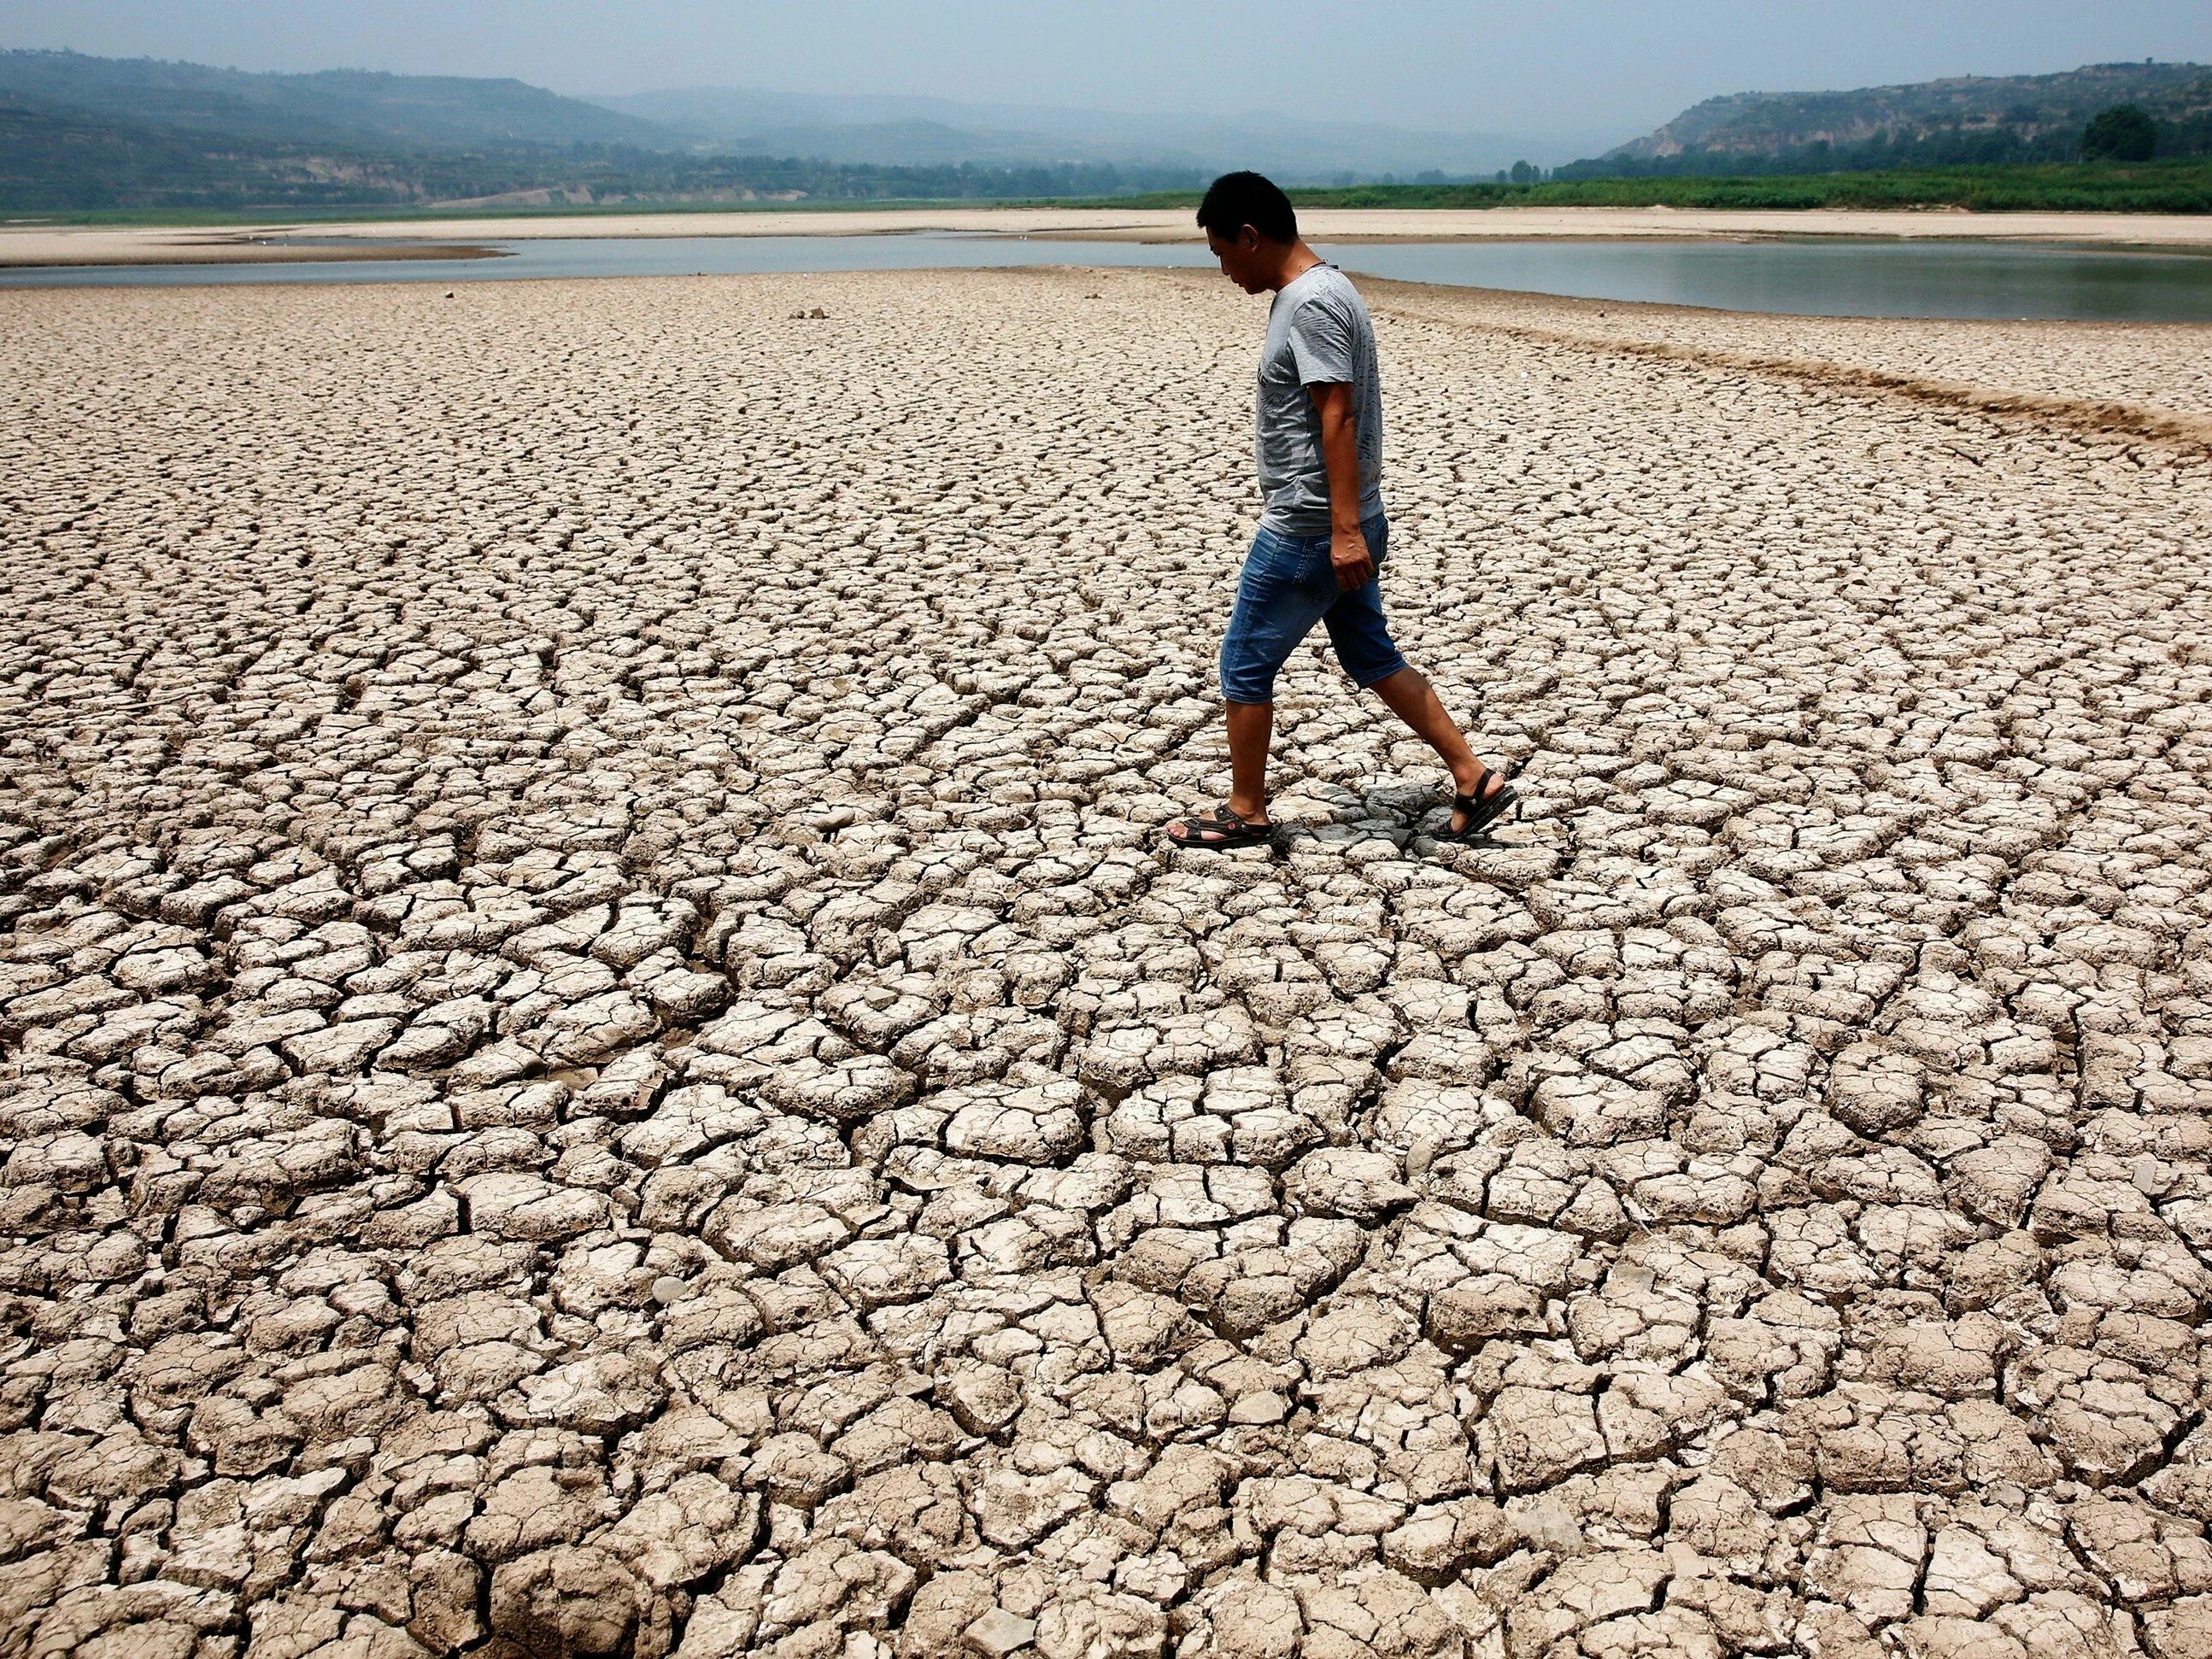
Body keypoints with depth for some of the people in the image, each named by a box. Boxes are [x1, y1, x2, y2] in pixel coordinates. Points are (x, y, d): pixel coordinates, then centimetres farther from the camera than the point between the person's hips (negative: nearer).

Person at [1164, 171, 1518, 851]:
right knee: (1372, 660, 15)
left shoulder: (1310, 303, -18)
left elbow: (1338, 418, -23)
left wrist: (1345, 530, -25)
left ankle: (1244, 813, 16)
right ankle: (1474, 779, 17)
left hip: (1307, 532, -10)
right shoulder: (1314, 291, 14)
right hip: (1335, 527, 10)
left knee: (1244, 665, 3)